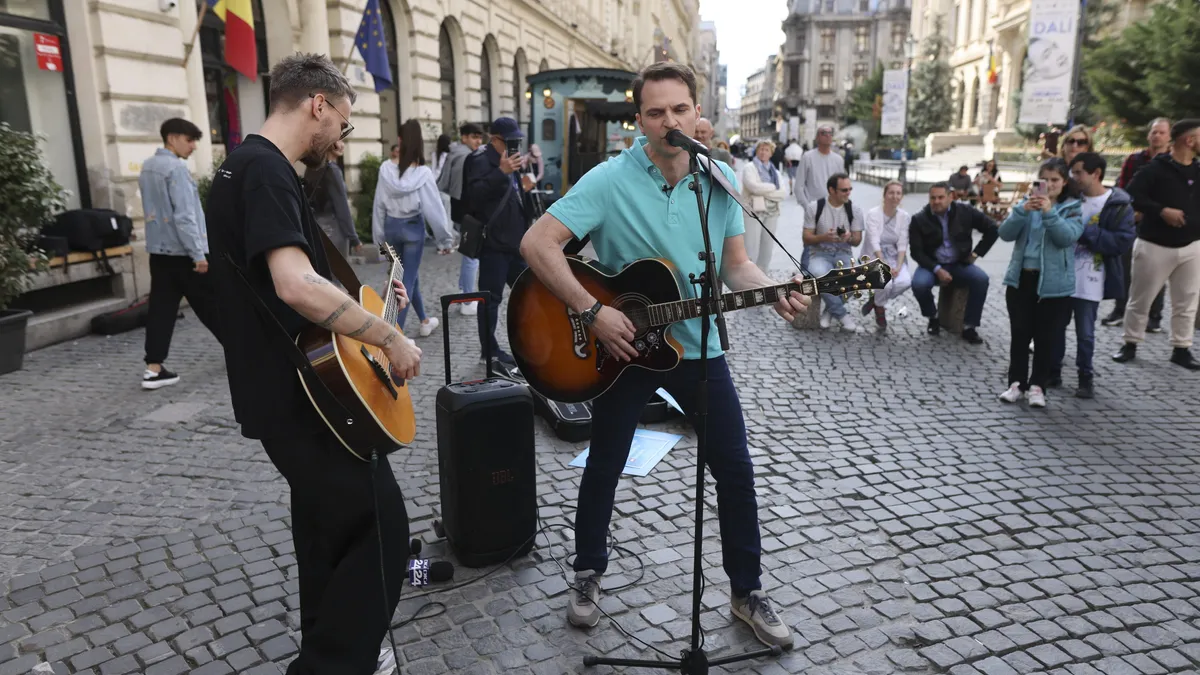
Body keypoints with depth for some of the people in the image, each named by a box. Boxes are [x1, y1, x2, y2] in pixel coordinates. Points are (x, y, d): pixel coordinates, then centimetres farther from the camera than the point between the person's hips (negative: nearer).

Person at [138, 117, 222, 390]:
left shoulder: (146, 168, 14)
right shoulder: (176, 168, -15)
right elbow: (184, 215, -21)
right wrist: (198, 253, -21)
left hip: (159, 250, 8)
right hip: (183, 251, -8)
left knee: (161, 309, 4)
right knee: (211, 305, 5)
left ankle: (153, 369, 1)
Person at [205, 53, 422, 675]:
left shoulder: (244, 165, 15)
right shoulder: (267, 171, -19)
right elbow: (297, 287, -33)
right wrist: (390, 337, -23)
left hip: (287, 388, 11)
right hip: (301, 394, -11)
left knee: (330, 523, 21)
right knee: (381, 526, -4)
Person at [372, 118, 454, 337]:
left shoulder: (386, 170, -6)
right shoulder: (422, 173, -16)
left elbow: (379, 204, 0)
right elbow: (434, 208, -13)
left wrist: (379, 235, 11)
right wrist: (446, 238, -4)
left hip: (391, 226, 4)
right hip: (413, 227, -4)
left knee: (409, 274, 21)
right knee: (408, 279, 3)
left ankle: (424, 320, 34)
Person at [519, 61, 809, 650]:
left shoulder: (719, 179, -2)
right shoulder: (610, 180, -16)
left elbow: (735, 265, 3)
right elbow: (536, 243, -21)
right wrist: (593, 312, -26)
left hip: (697, 346, 3)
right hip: (621, 346, -3)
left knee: (735, 470, 5)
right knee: (604, 467, 12)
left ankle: (748, 591, 24)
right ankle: (588, 573, 36)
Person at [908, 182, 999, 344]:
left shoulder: (965, 211, -4)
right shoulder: (919, 219, -7)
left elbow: (992, 229, 5)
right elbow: (916, 251, -9)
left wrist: (976, 253, 0)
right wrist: (937, 269, -21)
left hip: (960, 265, 1)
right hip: (932, 265, -1)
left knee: (981, 279, -29)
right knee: (919, 284, -33)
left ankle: (969, 326, -16)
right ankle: (933, 318, -1)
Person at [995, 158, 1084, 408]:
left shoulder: (1073, 208, 1)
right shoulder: (1027, 203, 8)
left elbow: (1067, 237, -16)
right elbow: (1006, 233, -4)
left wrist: (1049, 212, -27)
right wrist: (1023, 210, -20)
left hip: (1054, 283, -2)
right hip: (1020, 279, 2)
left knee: (1046, 338, 3)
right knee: (1019, 334, 7)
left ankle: (1037, 386, 12)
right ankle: (1016, 382, 15)